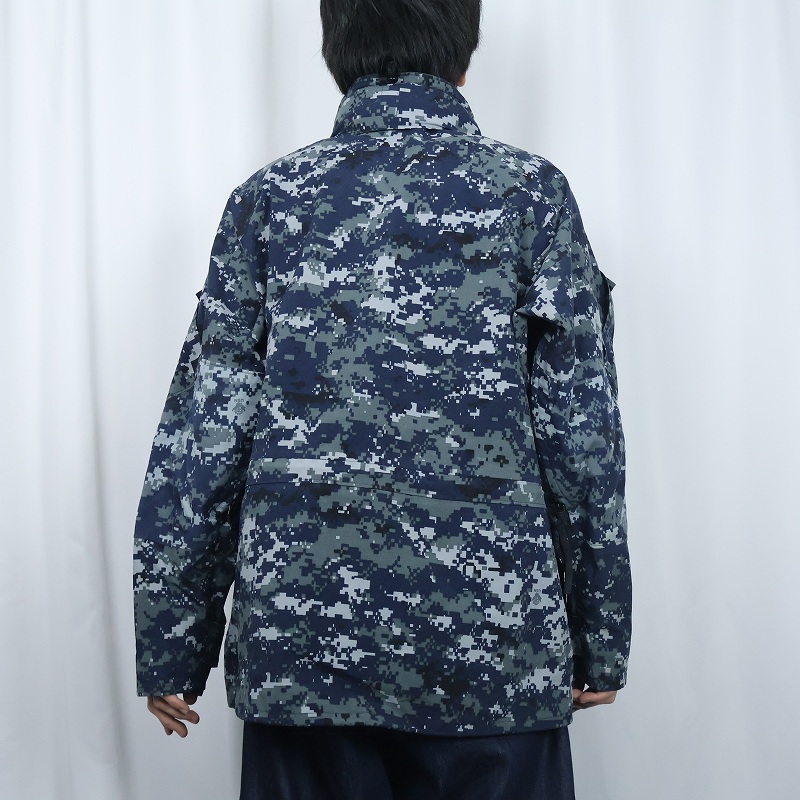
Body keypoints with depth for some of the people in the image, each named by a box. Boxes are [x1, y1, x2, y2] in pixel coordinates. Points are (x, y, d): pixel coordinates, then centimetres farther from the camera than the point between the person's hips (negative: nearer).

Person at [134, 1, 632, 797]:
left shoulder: (270, 198, 2)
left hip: (301, 642, 2)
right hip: (493, 644, -1)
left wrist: (171, 646, 6)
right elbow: (581, 437, -4)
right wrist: (599, 641, 5)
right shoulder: (531, 192, -1)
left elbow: (203, 435, 0)